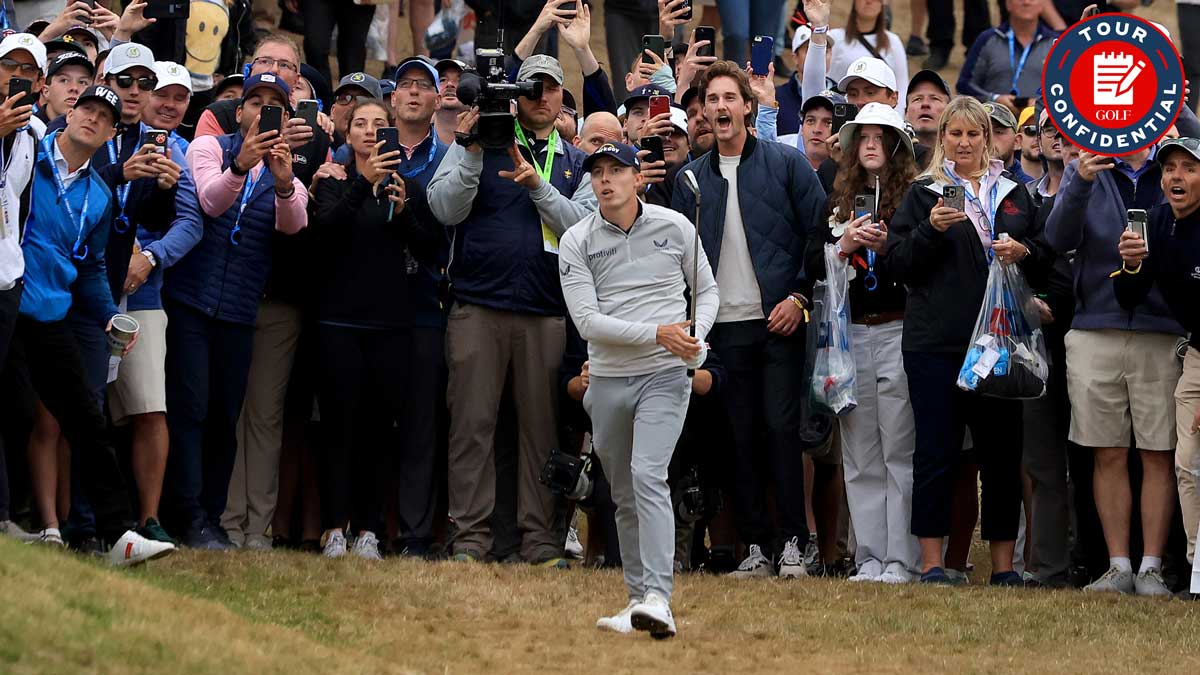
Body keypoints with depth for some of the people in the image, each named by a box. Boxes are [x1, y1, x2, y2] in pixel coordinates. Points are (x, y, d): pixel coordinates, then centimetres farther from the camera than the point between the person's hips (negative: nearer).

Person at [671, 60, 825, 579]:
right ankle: (755, 544, 7)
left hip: (780, 321, -3)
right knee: (741, 435, 3)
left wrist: (799, 297, -8)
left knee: (782, 427, -7)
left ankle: (792, 543, -2)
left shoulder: (786, 163, 2)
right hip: (725, 324, 3)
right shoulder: (691, 178, 12)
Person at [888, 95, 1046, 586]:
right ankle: (931, 561, 0)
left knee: (1002, 450, 5)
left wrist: (1023, 252, -2)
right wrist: (931, 229, -16)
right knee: (937, 451, -4)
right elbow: (898, 263, -1)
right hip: (937, 341, -3)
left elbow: (1044, 255, 19)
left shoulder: (1014, 194, 15)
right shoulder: (923, 193, 6)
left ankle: (1003, 562, 11)